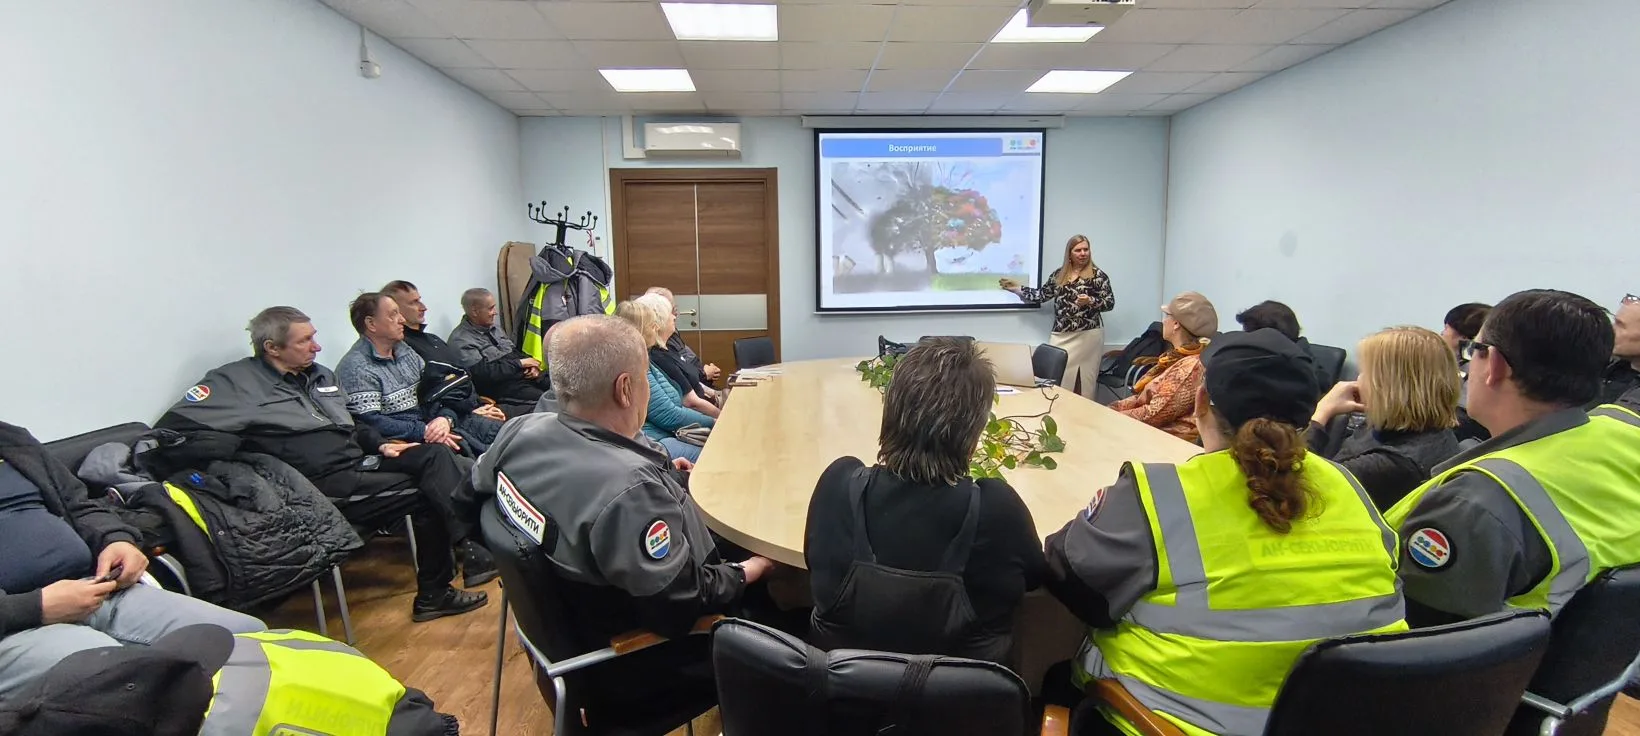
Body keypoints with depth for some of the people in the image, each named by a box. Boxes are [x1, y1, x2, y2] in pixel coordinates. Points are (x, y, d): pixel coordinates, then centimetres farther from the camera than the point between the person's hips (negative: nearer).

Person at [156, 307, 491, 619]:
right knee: (426, 493, -20)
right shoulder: (237, 381, -1)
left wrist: (380, 445, 9)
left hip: (361, 461, 7)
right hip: (326, 482, -7)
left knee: (433, 455, -17)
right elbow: (171, 426, -10)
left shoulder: (320, 375, 20)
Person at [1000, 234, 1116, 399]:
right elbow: (1041, 295, 16)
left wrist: (1090, 301, -19)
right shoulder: (1059, 274, 11)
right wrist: (1018, 288, 16)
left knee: (1084, 381, -2)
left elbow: (1110, 303, -2)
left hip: (1088, 334, -4)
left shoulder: (1098, 275, -1)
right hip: (1061, 335, 4)